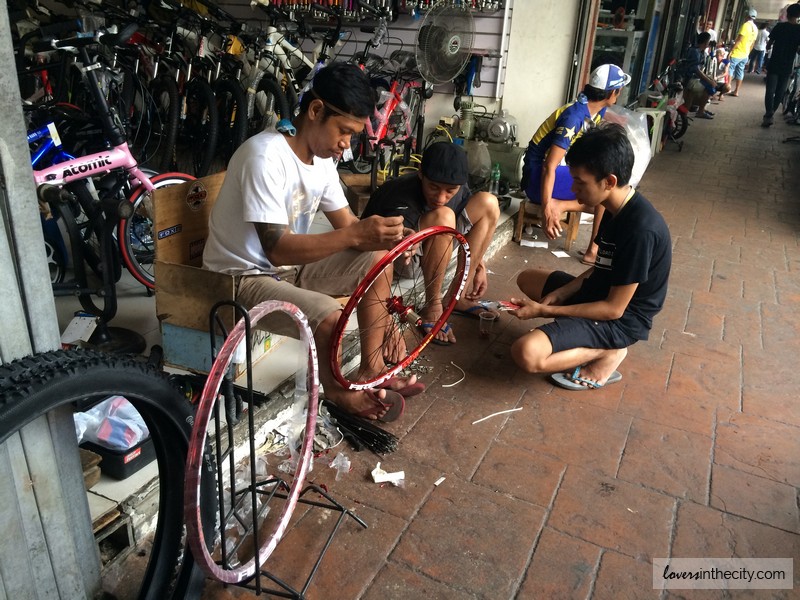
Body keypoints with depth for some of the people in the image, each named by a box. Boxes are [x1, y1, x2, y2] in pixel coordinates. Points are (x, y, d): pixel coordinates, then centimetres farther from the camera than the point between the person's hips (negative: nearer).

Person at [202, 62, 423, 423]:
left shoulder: (322, 159, 1)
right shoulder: (266, 156, -26)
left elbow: (346, 225, 5)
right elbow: (277, 248, -32)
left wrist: (379, 235, -14)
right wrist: (357, 235, -39)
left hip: (289, 267, 9)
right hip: (245, 276, -9)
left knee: (376, 257, -2)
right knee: (330, 317, -31)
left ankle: (371, 369, 7)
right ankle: (338, 391, 2)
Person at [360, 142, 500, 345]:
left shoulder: (459, 190, -15)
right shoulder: (403, 204, -36)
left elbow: (476, 222, 8)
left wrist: (480, 267, 4)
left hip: (432, 245, 7)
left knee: (488, 203, -11)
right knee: (442, 217, -35)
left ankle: (459, 297, -5)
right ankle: (432, 307, -21)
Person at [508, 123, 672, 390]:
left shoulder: (640, 230, -29)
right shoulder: (617, 208, -1)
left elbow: (614, 308, -24)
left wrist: (545, 310, -19)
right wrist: (558, 295, -2)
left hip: (620, 320, -10)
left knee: (526, 353, -29)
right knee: (527, 278, 23)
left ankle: (606, 352, -5)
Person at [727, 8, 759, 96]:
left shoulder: (746, 25, -13)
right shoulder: (755, 29, 11)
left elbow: (738, 40, -19)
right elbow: (752, 44, 15)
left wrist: (730, 51, -17)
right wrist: (747, 53, 22)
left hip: (737, 53, -8)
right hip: (745, 55, 8)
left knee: (730, 70, -2)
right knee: (740, 72, 9)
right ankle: (736, 91, 11)